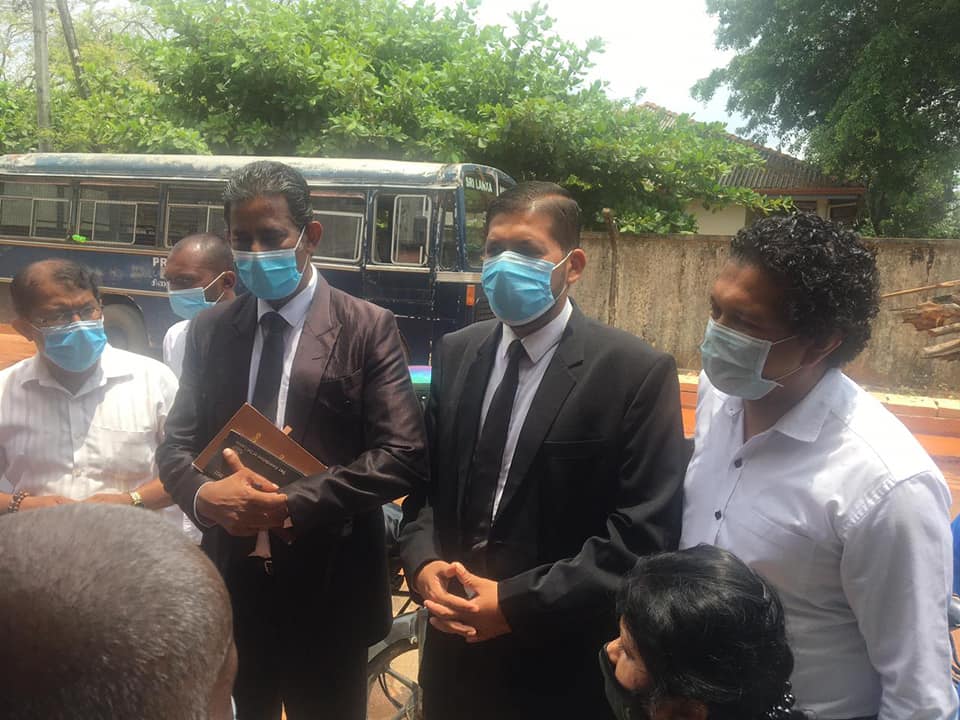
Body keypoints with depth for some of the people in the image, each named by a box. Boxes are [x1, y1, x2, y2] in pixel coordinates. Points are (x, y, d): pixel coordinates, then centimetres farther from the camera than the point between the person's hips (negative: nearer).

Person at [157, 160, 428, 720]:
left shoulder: (368, 328, -8)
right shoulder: (209, 330, 6)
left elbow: (404, 456, -15)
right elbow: (176, 444, 6)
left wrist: (293, 504, -20)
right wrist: (203, 495, -16)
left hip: (328, 590, -3)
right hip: (229, 583, 4)